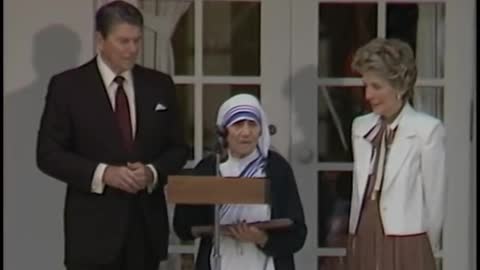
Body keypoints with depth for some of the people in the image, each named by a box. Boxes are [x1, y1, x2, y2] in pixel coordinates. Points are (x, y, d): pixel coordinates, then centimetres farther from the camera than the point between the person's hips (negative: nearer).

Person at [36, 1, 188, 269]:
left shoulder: (159, 85, 9)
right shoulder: (67, 86, -2)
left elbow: (178, 148, 13)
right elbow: (48, 154, -4)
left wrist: (153, 172, -9)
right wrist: (102, 173, -17)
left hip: (147, 222, 4)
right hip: (94, 226, -4)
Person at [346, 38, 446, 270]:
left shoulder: (427, 130, -8)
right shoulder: (361, 127, 12)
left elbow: (435, 199, -4)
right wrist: (355, 240, 14)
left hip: (405, 249, -6)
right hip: (364, 246, 6)